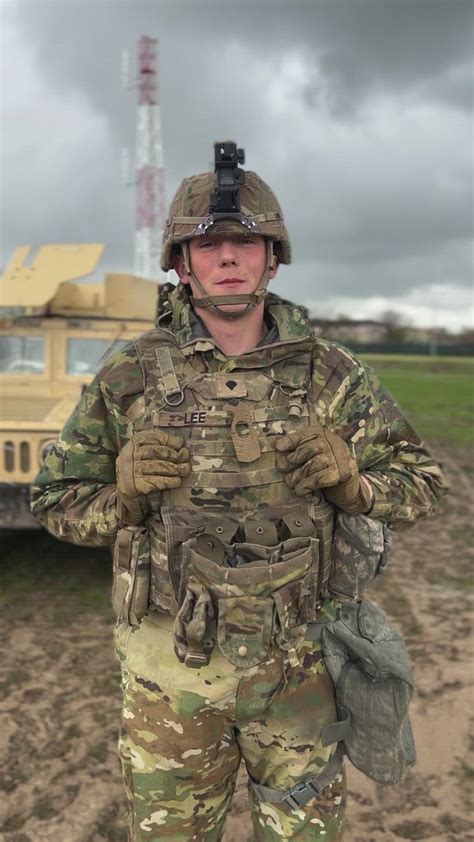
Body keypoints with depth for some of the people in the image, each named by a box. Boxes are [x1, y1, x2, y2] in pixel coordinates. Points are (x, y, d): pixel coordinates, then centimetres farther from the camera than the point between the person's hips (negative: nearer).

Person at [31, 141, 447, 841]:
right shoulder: (128, 376, -7)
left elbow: (421, 485, 1)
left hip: (298, 669, 1)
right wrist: (121, 495, -20)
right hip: (169, 676, 0)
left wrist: (352, 483, -20)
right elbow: (57, 501, 1)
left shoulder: (332, 373, -5)